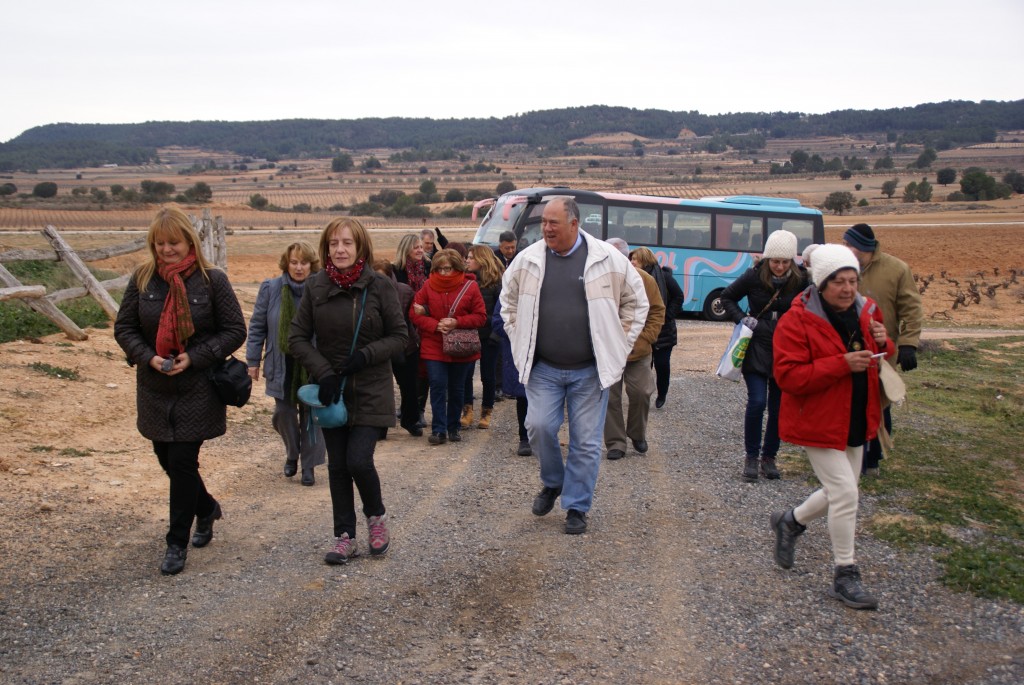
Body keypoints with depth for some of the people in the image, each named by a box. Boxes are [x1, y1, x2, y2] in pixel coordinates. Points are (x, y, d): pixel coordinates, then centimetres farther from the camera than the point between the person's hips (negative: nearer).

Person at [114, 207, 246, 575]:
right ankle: (207, 508, 42)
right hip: (154, 389, 4)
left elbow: (235, 331, -6)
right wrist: (148, 357, -12)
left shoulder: (212, 279, -8)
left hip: (198, 390, -4)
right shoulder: (143, 279, 1)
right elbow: (124, 327, 6)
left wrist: (195, 358, -17)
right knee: (168, 459, 14)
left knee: (183, 464, -3)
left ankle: (177, 542, 13)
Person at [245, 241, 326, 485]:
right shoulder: (270, 289, -3)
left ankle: (308, 465, 18)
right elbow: (257, 327, 3)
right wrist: (253, 361, 1)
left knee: (310, 415, 5)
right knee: (284, 412, 7)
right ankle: (292, 454, 33)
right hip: (283, 366, 1)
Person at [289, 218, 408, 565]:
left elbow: (400, 337, -4)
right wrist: (323, 371, -12)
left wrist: (366, 355, -18)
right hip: (331, 392, 3)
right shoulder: (315, 286, -2)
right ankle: (345, 537, 21)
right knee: (337, 465, 8)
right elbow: (298, 337, 0)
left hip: (371, 393, -3)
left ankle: (376, 516, 19)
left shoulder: (379, 286, -8)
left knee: (359, 460, -11)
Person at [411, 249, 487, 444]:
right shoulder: (428, 286, 0)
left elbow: (480, 316, -3)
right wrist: (435, 325, -15)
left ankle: (454, 427, 24)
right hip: (434, 347, 0)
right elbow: (416, 314, 0)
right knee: (437, 387, -5)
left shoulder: (470, 287, -3)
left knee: (457, 389, 10)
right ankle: (438, 430, 0)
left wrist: (456, 322, -16)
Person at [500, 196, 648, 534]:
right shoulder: (527, 260, -1)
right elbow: (509, 301, 16)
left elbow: (636, 303, 5)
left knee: (586, 441, 3)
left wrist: (617, 346, 2)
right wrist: (520, 341, 10)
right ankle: (552, 482, 21)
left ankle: (576, 506, 19)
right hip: (543, 368, 2)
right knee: (539, 426, -9)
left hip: (590, 370, -1)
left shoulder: (608, 259, -7)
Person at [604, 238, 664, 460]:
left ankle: (637, 435, 28)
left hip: (638, 352, 1)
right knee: (610, 397, 3)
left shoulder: (644, 279, -5)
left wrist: (646, 338, -6)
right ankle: (616, 443, 14)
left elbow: (657, 311, 2)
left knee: (641, 394, 4)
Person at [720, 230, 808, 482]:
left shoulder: (801, 280, -9)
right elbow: (727, 297, 8)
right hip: (757, 349, -1)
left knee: (779, 408, 6)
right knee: (757, 402, -9)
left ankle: (769, 457, 22)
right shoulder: (754, 276, -7)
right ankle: (751, 457, 8)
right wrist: (742, 319, -4)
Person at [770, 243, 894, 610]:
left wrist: (883, 344, -8)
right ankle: (845, 576, 5)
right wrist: (842, 364, -29)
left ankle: (790, 521, 43)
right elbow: (788, 376, -23)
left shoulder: (867, 311, 4)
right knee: (845, 493, -10)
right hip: (818, 423, -7)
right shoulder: (797, 322, -18)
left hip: (855, 422, 7)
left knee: (840, 493, 16)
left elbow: (879, 361, 17)